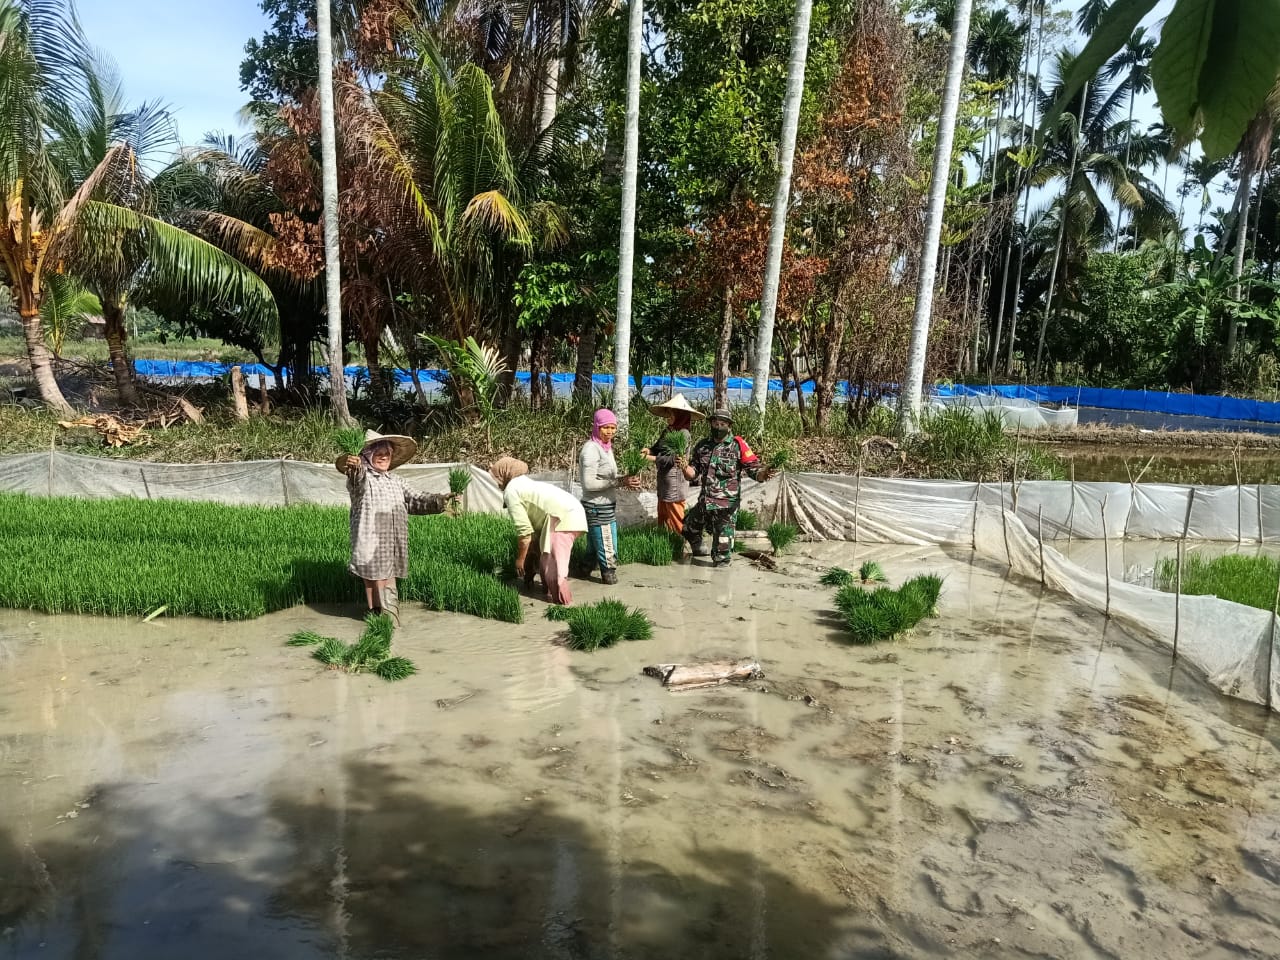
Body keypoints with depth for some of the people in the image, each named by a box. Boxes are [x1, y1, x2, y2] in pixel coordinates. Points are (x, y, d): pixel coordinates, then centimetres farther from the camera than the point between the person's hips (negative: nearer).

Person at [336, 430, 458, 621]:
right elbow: (357, 482, -34)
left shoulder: (394, 481, 16)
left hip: (393, 545, 6)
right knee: (374, 580, 0)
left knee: (389, 577, 14)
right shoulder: (362, 479, -8)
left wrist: (440, 501, 11)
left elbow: (414, 500, 23)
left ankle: (389, 613, 24)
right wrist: (355, 469, -58)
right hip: (372, 544, -6)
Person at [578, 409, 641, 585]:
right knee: (608, 553, -1)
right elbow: (589, 483, -23)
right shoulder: (591, 449, -17)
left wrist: (625, 480, -3)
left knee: (595, 549, 19)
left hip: (606, 507, 9)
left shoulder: (606, 447, 12)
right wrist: (619, 482, -23)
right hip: (597, 509, -9)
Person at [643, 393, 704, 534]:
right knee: (662, 519, 14)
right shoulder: (667, 432, 11)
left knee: (676, 521, -2)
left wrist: (652, 458, -19)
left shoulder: (684, 434, -14)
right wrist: (649, 450, -11)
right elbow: (658, 448, 10)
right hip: (664, 481, 9)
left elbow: (672, 458, -19)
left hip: (675, 482, -9)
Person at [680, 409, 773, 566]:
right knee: (689, 529, 22)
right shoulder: (702, 446, 7)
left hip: (726, 505, -5)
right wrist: (685, 467, -14)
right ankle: (698, 549, 49)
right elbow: (693, 475, 8)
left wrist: (762, 474, -32)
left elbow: (754, 469, -10)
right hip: (704, 502, 5)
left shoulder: (738, 446, -7)